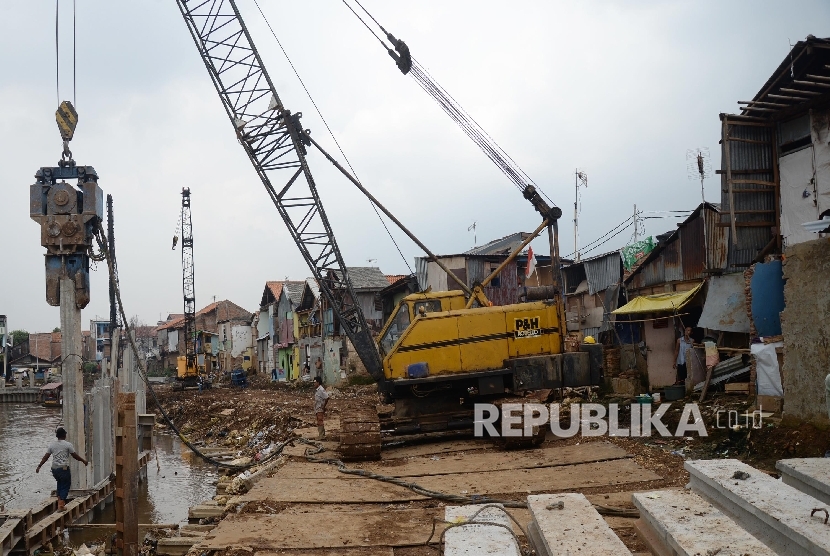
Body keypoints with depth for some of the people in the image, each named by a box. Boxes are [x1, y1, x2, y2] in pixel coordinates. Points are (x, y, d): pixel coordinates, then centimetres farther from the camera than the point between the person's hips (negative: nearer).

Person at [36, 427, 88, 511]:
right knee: (65, 486, 4)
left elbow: (46, 456, 4)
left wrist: (39, 466, 12)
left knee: (60, 483, 25)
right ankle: (61, 505, -3)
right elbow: (75, 456, -2)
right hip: (64, 469, -5)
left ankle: (60, 500, 22)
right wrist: (84, 461, 12)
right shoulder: (68, 445, -7)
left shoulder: (52, 444, 5)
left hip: (54, 469, 5)